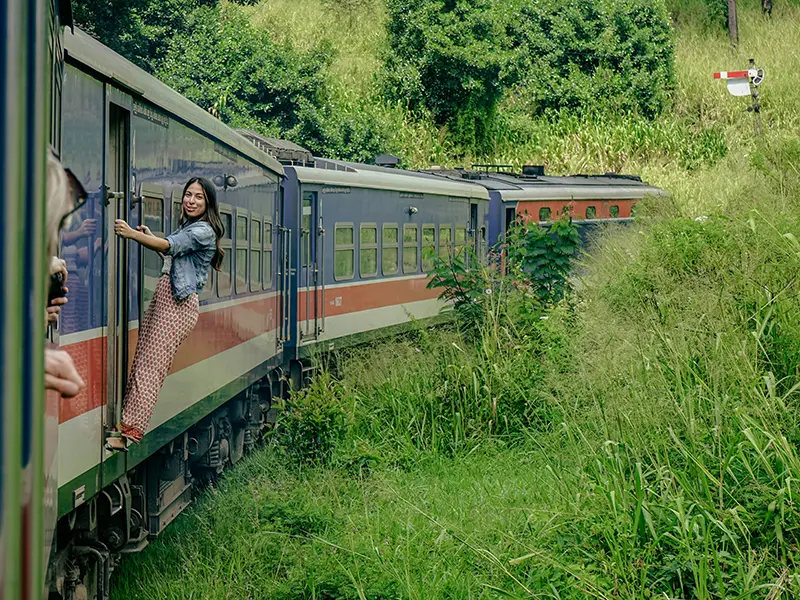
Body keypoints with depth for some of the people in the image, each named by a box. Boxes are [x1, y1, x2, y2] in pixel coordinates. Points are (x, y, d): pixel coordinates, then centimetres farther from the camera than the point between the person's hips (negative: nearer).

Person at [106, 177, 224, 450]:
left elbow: (170, 246, -23)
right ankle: (128, 424, 2)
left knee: (151, 367, -14)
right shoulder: (187, 227, 22)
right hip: (162, 298, 9)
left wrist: (132, 234, -34)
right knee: (141, 363, 3)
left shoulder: (203, 231, -9)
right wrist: (150, 236, 18)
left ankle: (132, 430, -17)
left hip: (178, 304, -9)